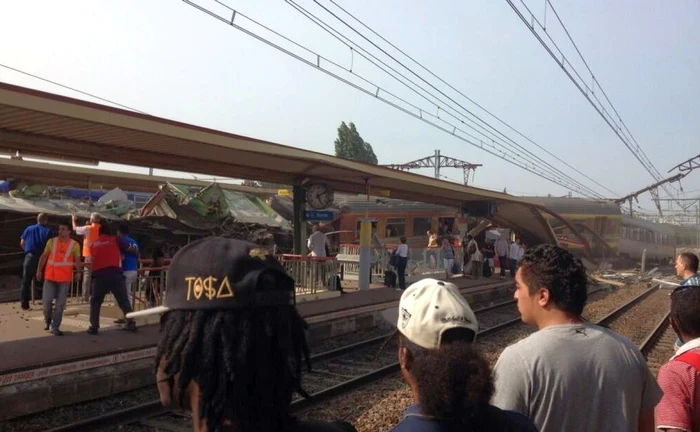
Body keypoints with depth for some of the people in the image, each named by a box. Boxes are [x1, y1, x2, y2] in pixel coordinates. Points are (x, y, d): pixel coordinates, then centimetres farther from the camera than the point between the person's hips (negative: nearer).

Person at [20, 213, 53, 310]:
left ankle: (24, 304, 7)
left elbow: (22, 243, 9)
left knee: (26, 282, 9)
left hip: (29, 257, 2)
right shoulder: (47, 231, -3)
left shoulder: (29, 229, 8)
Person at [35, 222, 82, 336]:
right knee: (46, 301, 1)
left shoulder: (74, 244, -1)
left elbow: (77, 260, -3)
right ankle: (47, 319, 29)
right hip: (50, 276, 1)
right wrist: (39, 270, 7)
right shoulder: (52, 241, 4)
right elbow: (44, 256, 10)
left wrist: (78, 272, -19)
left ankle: (55, 327, 10)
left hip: (65, 278, -1)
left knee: (60, 304, 1)